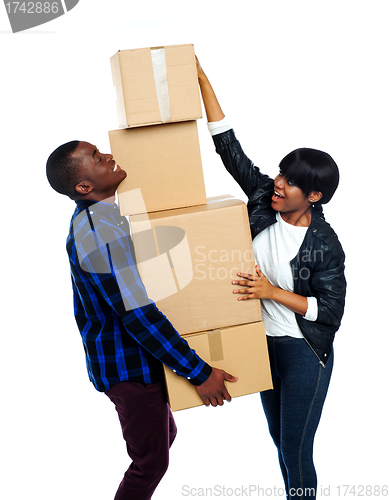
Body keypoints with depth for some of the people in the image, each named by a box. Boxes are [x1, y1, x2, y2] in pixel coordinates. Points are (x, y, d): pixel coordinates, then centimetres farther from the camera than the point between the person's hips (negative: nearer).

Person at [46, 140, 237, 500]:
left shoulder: (92, 218, 6)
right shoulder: (101, 234, -28)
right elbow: (139, 317, -30)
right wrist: (199, 373, -25)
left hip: (123, 357, 10)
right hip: (128, 366, -10)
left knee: (164, 434, 25)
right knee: (152, 461, 5)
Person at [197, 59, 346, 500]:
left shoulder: (325, 245, -19)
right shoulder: (264, 197, -7)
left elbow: (331, 311, -17)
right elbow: (228, 146, -9)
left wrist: (272, 292, -25)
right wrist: (202, 79, -13)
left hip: (304, 352, -6)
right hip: (264, 343, 6)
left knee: (296, 452, 2)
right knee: (279, 440, 20)